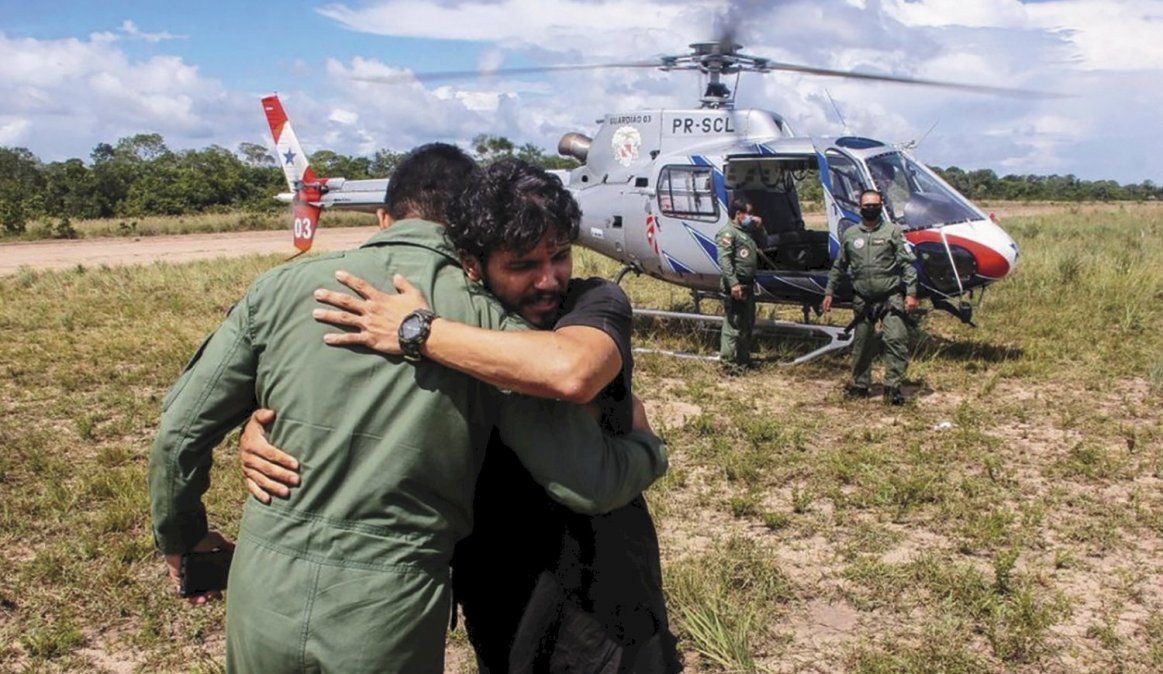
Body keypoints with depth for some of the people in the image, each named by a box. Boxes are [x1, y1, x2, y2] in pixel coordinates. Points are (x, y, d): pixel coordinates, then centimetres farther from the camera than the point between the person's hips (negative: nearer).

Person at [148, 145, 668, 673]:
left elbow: (181, 430, 2)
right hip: (390, 616, -2)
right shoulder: (489, 320, -9)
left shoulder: (282, 287, -2)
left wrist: (182, 537, 20)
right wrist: (646, 445, 12)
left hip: (263, 595, 3)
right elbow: (589, 484, -10)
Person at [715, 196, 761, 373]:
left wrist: (758, 227, 21)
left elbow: (760, 247, 36)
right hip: (736, 287, -10)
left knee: (747, 324, 19)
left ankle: (744, 358, 30)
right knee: (733, 325, -9)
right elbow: (724, 260, -21)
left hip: (748, 285, 10)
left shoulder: (745, 231, 19)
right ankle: (729, 363, -6)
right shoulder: (728, 232, -11)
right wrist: (733, 283, -28)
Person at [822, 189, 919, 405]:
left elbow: (908, 264, -3)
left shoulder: (893, 231, 1)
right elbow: (838, 267, 18)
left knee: (896, 340, -13)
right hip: (862, 300, 3)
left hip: (891, 298, -3)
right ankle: (860, 385, 23)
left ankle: (892, 387, -8)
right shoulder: (849, 234, 10)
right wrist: (829, 292, 15)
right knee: (861, 345, 11)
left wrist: (911, 293, -10)